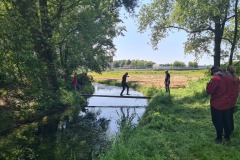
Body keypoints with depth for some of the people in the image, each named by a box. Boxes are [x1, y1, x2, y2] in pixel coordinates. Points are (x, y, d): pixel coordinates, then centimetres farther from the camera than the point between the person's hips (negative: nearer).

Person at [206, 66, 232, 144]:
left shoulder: (215, 79, -21)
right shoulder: (226, 78, 4)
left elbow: (209, 91, -20)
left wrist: (209, 84, -4)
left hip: (217, 104, -7)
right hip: (226, 103, 7)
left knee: (217, 121, 7)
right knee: (226, 120, 18)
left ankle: (219, 138, 17)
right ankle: (227, 136, 31)